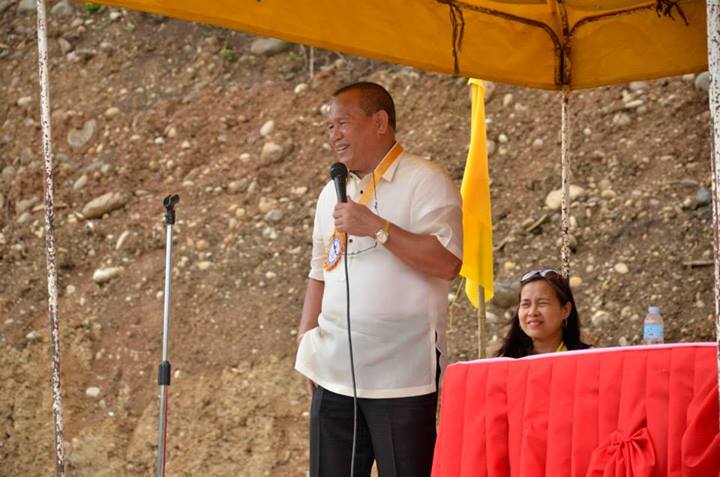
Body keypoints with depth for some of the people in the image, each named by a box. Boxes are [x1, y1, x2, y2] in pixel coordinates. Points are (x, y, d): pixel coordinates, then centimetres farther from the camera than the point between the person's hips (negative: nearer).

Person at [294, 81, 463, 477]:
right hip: (336, 372, 7)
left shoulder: (424, 181, -5)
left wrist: (376, 227, -19)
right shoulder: (332, 194, 18)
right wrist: (306, 338, 13)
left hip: (402, 372, -7)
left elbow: (447, 261, -17)